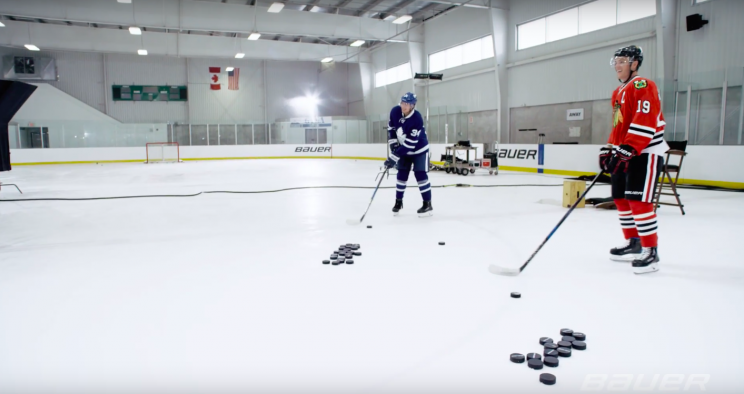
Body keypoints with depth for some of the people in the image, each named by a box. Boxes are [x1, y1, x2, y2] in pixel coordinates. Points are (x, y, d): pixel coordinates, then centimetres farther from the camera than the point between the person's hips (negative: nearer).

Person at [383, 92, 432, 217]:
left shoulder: (417, 119, -34)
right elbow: (391, 127, 4)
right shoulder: (395, 111, -16)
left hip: (419, 149, -5)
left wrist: (394, 158, -36)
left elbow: (409, 144, -35)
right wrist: (393, 144, -7)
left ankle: (428, 205, -2)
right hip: (403, 149, 5)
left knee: (420, 175, -10)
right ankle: (398, 202, 22)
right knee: (402, 175, 8)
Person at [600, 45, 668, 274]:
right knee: (621, 199, 12)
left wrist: (627, 151, -29)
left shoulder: (643, 86, -12)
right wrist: (609, 150, 16)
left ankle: (651, 251, -6)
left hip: (646, 152, -10)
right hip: (625, 153, 10)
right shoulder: (618, 93, 18)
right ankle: (633, 244, 25)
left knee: (639, 201, -14)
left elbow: (645, 123, -23)